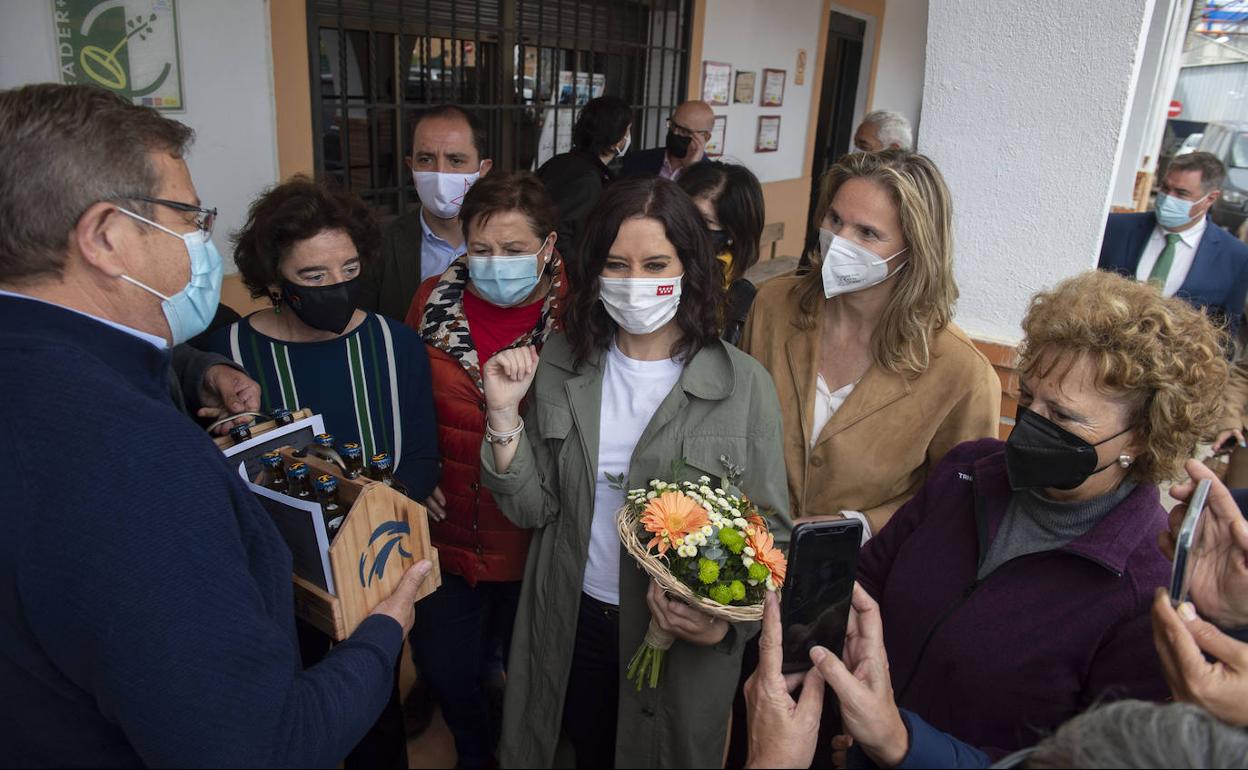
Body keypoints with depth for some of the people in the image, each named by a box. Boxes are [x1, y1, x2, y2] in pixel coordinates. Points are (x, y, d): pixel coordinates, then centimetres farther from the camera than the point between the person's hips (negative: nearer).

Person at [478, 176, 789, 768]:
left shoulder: (744, 385, -15)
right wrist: (503, 413, -18)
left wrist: (726, 622, -25)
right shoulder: (559, 363, -6)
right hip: (571, 619, 2)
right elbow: (532, 509, -5)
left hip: (685, 636, -2)